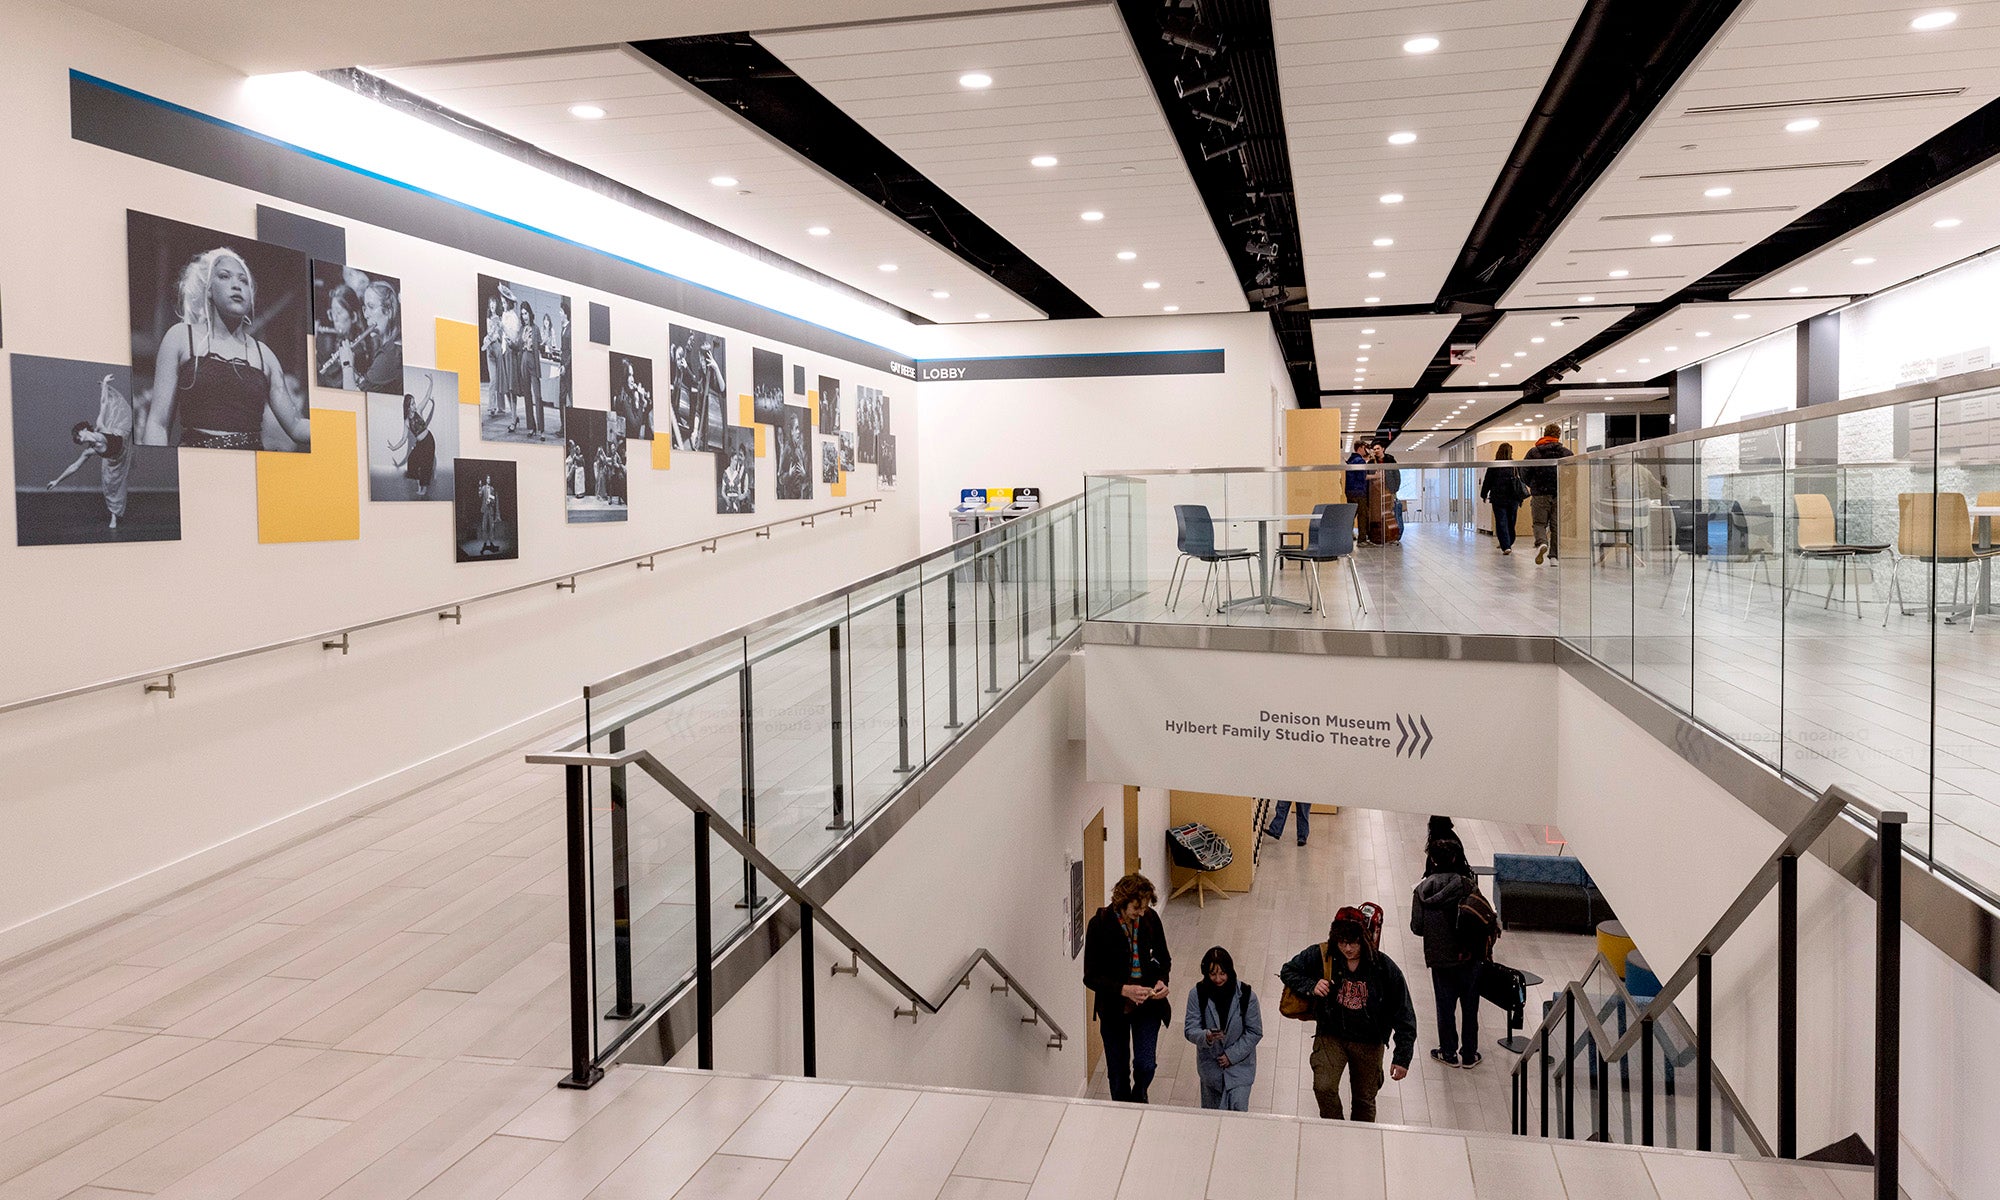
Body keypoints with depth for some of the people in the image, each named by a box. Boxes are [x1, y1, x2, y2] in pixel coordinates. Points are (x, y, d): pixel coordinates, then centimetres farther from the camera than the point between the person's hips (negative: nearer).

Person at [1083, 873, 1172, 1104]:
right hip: (1114, 1008, -2)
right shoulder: (1100, 924, -18)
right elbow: (1091, 977, -15)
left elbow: (1163, 959, 8)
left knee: (1145, 1065, -5)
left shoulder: (1150, 919, -8)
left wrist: (1161, 981, -13)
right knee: (1118, 1071, 11)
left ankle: (1139, 1097, 29)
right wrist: (1124, 989, -28)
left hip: (1148, 1005, 2)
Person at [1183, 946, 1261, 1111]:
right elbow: (1190, 1029, -14)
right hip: (1210, 1065, 2)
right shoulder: (1197, 994, -14)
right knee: (1211, 1114, 16)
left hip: (1239, 1063, -2)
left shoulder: (1246, 995, -16)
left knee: (1238, 1110, -11)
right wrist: (1206, 1037, -34)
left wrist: (1232, 1055, -14)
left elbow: (1255, 1033, -8)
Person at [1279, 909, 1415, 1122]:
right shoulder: (1322, 955, -13)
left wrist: (1402, 1058, -11)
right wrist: (1311, 987, -18)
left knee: (1364, 1101, 13)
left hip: (1369, 1042, 0)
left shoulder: (1384, 967, -15)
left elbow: (1403, 1015, -8)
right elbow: (1288, 971, 2)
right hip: (1331, 1035, 0)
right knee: (1324, 1088, -20)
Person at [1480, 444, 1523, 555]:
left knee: (1501, 523, -2)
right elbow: (1521, 482, 6)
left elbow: (1487, 482, 0)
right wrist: (1520, 498, 14)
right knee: (1511, 523, 15)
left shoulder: (1493, 466, -5)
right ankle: (1509, 544, 25)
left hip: (1498, 499, -2)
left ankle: (1506, 546, -13)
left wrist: (1484, 495, 13)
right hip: (1513, 499, 2)